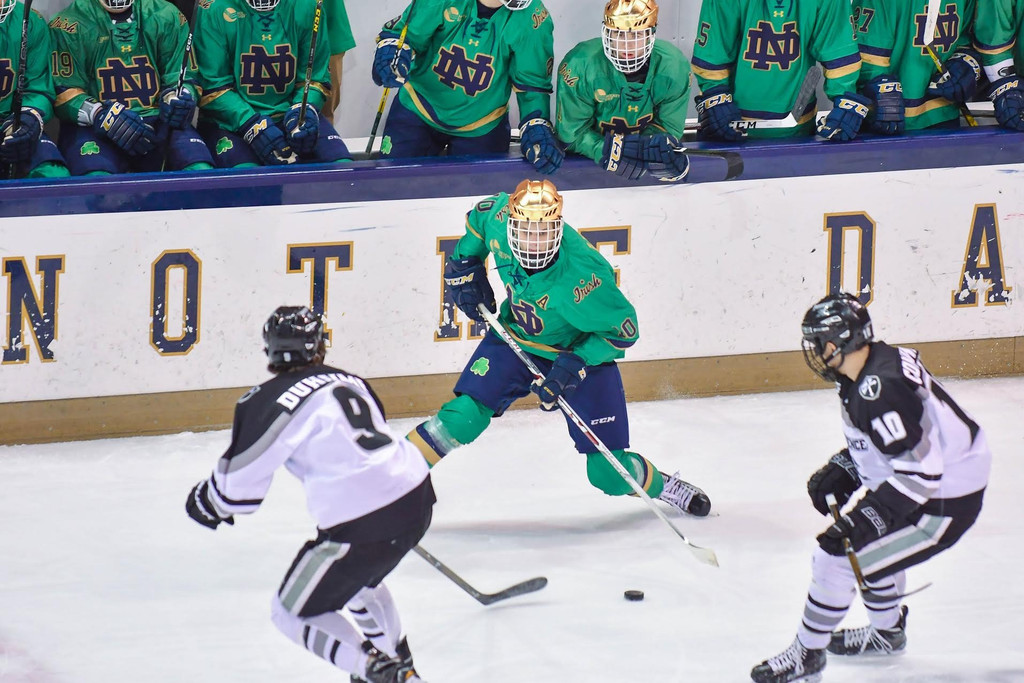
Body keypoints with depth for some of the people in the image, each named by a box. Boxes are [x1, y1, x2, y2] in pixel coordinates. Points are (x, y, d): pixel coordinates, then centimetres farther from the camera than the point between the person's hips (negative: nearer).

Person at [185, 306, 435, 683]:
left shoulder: (270, 401, -7)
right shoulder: (349, 381, 14)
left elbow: (241, 477, -3)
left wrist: (207, 501, 18)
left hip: (364, 523, -8)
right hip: (416, 496, 8)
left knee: (292, 612, 9)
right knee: (356, 574, 38)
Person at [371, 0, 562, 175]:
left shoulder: (533, 17, -19)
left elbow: (532, 84, -13)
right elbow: (399, 33, -12)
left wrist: (537, 131, -26)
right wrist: (391, 55, -35)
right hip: (418, 111, 0)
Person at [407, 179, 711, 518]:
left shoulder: (583, 277, -38)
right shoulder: (499, 216, -25)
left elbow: (623, 330, -25)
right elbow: (481, 215, 2)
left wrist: (575, 365, -33)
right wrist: (465, 267, -1)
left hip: (583, 350, -3)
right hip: (516, 338, 3)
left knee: (610, 474, -3)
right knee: (466, 413, -20)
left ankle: (660, 485, 29)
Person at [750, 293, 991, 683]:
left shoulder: (880, 391, -29)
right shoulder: (878, 363, 3)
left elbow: (918, 470, -31)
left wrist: (870, 517, -30)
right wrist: (841, 470, 8)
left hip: (944, 504, -10)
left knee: (837, 554, -8)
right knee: (872, 543, 30)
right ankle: (887, 632, 48)